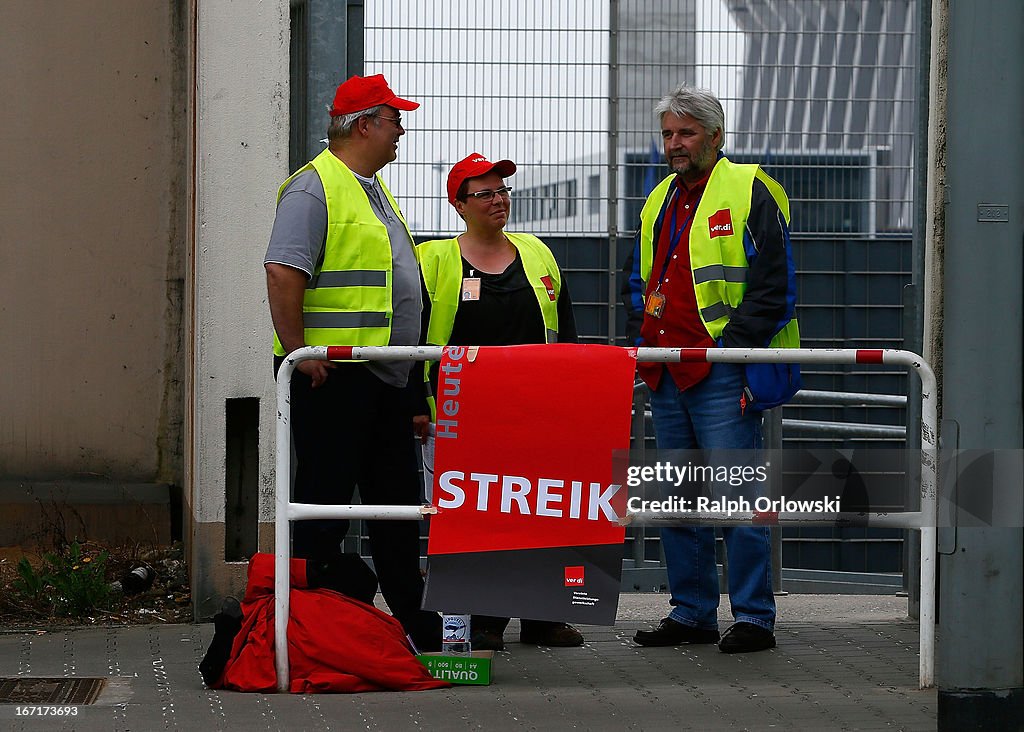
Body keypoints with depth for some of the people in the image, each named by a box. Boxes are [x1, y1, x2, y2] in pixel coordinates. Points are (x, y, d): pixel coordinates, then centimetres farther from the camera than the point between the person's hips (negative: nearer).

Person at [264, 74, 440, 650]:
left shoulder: (374, 188, 19)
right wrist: (297, 351, -23)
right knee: (326, 498, -4)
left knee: (398, 499, 12)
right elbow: (283, 272, -22)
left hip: (387, 375, 10)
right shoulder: (316, 186, -12)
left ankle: (414, 618, 19)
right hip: (332, 375, -10)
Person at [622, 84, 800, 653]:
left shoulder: (750, 192, -4)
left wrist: (736, 347, -15)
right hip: (666, 373, 8)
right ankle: (692, 613, 17)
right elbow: (639, 282, 28)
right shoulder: (660, 201, 19)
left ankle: (754, 617, -4)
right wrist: (644, 339, 12)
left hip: (723, 372, -8)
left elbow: (773, 285, -9)